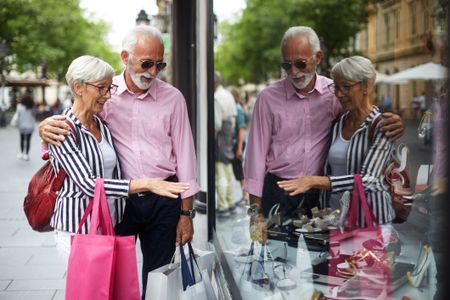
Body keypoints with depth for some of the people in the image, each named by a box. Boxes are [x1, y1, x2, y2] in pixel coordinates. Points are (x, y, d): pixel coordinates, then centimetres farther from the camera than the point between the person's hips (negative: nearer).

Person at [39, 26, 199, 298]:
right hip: (117, 198, 0)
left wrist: (186, 213, 2)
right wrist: (48, 126, -23)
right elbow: (72, 120, 3)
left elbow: (184, 154, 3)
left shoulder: (172, 97, 1)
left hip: (163, 200, 1)